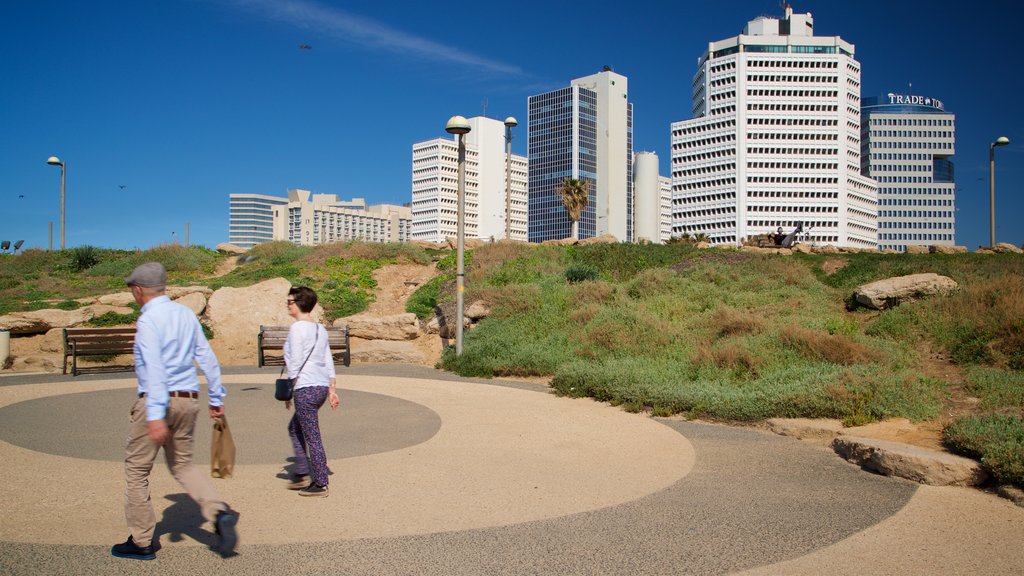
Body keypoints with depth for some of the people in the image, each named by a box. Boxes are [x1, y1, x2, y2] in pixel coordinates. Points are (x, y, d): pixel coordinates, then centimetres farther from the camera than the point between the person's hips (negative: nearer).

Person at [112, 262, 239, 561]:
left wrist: (155, 415, -25)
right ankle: (219, 513, -2)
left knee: (137, 470, 11)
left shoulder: (148, 320, -12)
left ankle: (141, 542, 19)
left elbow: (154, 368, -21)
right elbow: (207, 358, 10)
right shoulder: (186, 314, 8)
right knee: (182, 464, 19)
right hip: (188, 401, 7)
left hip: (157, 401, -7)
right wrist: (216, 398, 16)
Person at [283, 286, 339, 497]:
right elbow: (329, 363, 14)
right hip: (322, 386, 9)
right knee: (294, 428, 22)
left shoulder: (297, 328, -11)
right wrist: (332, 390, 16)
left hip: (306, 389, -9)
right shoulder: (320, 329, 14)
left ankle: (320, 485, 7)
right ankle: (302, 474, 24)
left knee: (312, 437, -1)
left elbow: (295, 363, -13)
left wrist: (289, 392, -6)